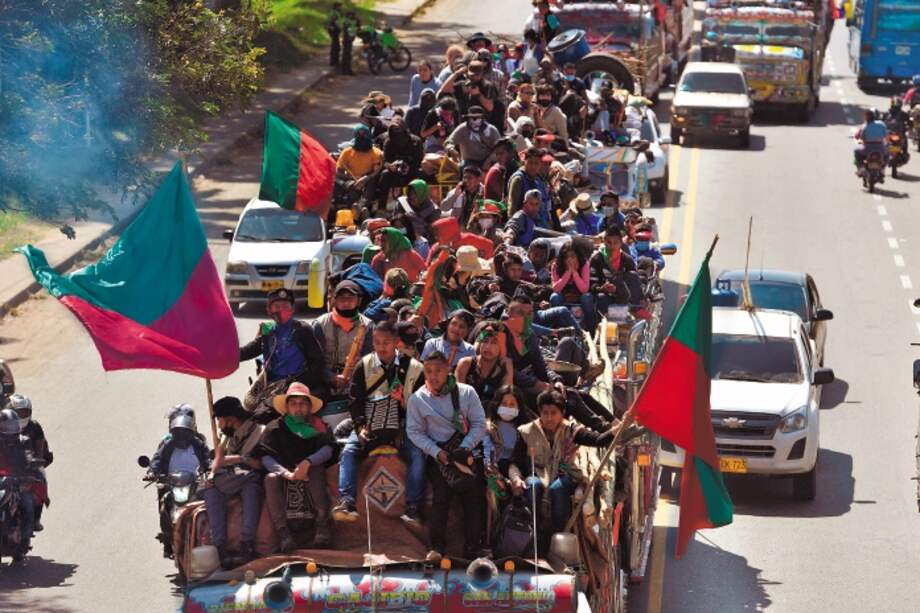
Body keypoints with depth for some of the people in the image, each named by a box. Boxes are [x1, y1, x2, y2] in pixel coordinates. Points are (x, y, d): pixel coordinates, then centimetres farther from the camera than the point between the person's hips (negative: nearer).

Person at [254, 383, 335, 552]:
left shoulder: (317, 426, 8)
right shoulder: (275, 429, 5)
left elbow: (327, 449, -9)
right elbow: (265, 457, -9)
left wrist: (307, 463, -28)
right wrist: (286, 473, -27)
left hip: (310, 468, 0)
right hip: (284, 470, 0)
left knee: (316, 472, -34)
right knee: (271, 479, -32)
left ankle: (323, 527, -42)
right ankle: (283, 533, -41)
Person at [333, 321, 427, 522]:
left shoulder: (413, 368, 2)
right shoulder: (365, 366, 6)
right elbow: (355, 400, 7)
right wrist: (360, 426, -7)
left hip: (401, 428, -1)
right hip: (370, 426, 1)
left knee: (417, 454, -27)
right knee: (348, 452, -23)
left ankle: (413, 508, -28)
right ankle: (347, 503, -32)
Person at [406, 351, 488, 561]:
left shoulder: (466, 392, 2)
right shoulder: (417, 399, 2)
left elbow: (479, 424, 2)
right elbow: (414, 432, 2)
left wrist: (464, 448, -11)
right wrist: (436, 452, -10)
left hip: (468, 451, 1)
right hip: (440, 453, -1)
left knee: (473, 499, -5)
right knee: (441, 497, -16)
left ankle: (473, 549, -3)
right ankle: (437, 547, -16)